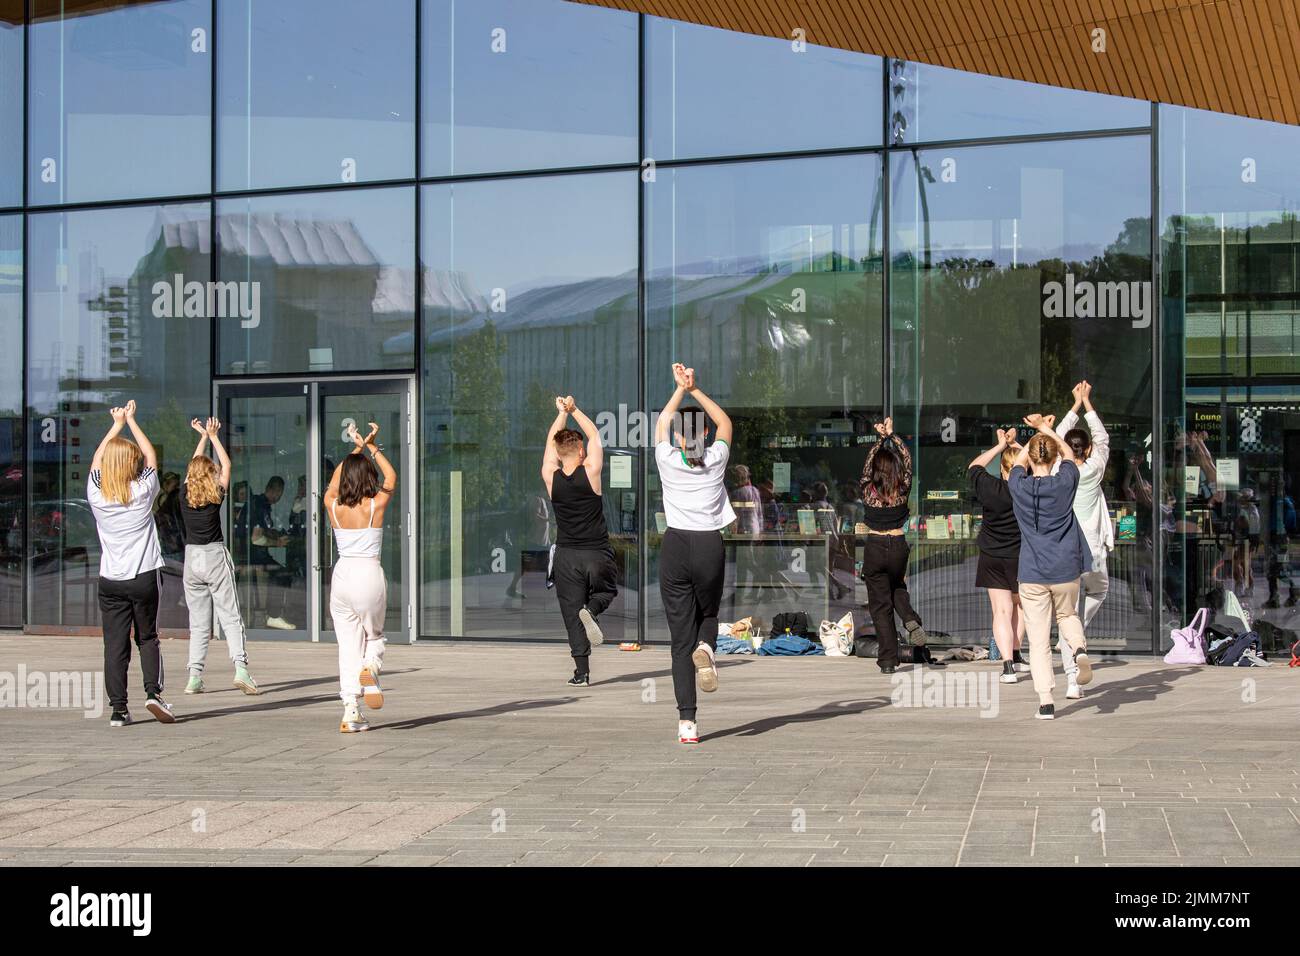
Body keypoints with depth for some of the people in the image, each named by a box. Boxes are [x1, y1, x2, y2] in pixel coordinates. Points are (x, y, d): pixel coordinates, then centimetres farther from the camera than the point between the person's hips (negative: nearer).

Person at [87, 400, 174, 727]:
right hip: (144, 576, -1)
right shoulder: (143, 492, -4)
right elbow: (151, 457, 12)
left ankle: (117, 708, 0)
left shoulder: (96, 494, -1)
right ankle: (153, 691, -3)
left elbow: (97, 460, 17)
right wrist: (131, 421, 20)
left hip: (110, 580, 1)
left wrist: (116, 425, 27)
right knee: (148, 638, 13)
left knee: (115, 644, 2)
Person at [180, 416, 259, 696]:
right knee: (230, 617, -4)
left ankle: (194, 677, 3)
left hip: (191, 558, 3)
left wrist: (203, 436, 27)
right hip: (216, 557, -3)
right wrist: (213, 436, 17)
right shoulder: (216, 495, -4)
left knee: (198, 623, 8)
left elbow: (194, 466, 19)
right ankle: (241, 667, -18)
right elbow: (226, 465, 10)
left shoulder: (185, 493, 2)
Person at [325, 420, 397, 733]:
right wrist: (372, 447, 17)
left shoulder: (333, 506, -1)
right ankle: (371, 668, -16)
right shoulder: (376, 506, -7)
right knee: (374, 635, 19)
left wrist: (356, 449, 25)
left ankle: (351, 713, 1)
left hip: (342, 576, 2)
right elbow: (391, 477, 13)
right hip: (370, 574, -2)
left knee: (348, 645, 7)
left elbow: (335, 480, 21)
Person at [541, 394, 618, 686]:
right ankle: (591, 610, -9)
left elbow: (551, 441, 10)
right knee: (606, 590, 25)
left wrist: (562, 413, 19)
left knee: (571, 612, 6)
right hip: (598, 555, -1)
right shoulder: (590, 473, -10)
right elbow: (594, 435, 5)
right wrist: (574, 410, 13)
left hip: (567, 556, 1)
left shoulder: (550, 478, -5)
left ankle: (582, 672, 0)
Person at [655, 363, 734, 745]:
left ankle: (687, 721, -5)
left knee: (681, 636, 2)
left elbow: (662, 422, 19)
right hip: (710, 546, 0)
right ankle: (706, 647, -12)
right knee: (708, 613, 26)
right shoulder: (716, 460, 1)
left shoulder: (668, 461, 0)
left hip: (675, 547, 0)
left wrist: (681, 389, 22)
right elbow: (725, 422, 19)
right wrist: (695, 390, 16)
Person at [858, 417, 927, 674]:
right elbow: (908, 459, 8)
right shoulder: (902, 490, -6)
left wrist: (881, 438, 18)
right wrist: (891, 435, 14)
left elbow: (869, 462, 9)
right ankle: (911, 621, 0)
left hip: (874, 547, -1)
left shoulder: (867, 490, -7)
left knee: (880, 604, 5)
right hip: (898, 546, 2)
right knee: (897, 587, 30)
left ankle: (888, 660, 4)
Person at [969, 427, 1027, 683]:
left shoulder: (990, 487, -14)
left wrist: (1001, 445, 8)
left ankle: (1008, 666, -11)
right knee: (1019, 605, 23)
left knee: (1002, 611, -2)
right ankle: (1015, 654, 27)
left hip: (992, 558, -1)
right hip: (1023, 557, 1)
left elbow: (975, 467, 6)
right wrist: (1017, 445, 11)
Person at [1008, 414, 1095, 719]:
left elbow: (1020, 460, 17)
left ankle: (1046, 700, -5)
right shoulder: (1065, 483, -6)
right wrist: (1047, 429, 29)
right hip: (1065, 570, 1)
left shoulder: (1019, 486, -5)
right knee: (1067, 615, 28)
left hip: (1032, 574, -1)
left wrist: (1038, 432, 31)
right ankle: (1079, 649, -2)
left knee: (1039, 640, 2)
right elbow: (1069, 453, 16)